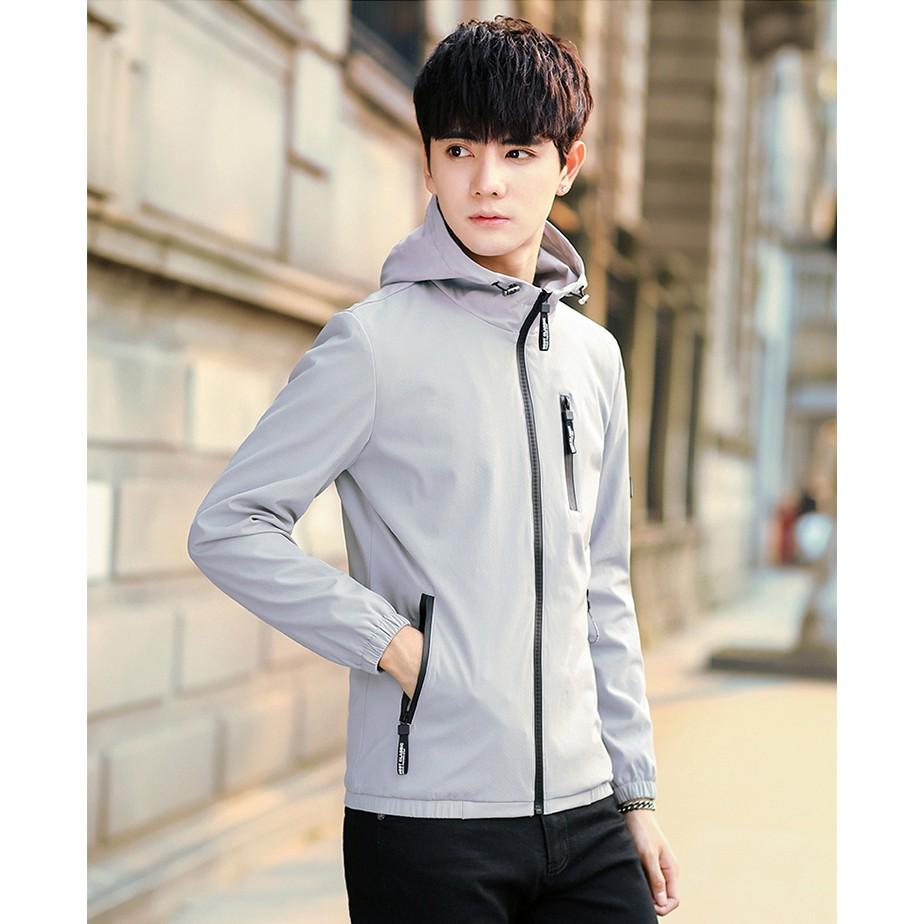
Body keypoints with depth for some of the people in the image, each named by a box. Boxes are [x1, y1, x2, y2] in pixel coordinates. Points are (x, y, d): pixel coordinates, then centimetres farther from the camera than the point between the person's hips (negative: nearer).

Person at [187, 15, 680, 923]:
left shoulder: (593, 354, 10)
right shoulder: (375, 343, -7)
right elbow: (227, 526, -8)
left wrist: (635, 790, 14)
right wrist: (389, 639, -13)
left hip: (582, 813, 5)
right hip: (429, 819, -5)